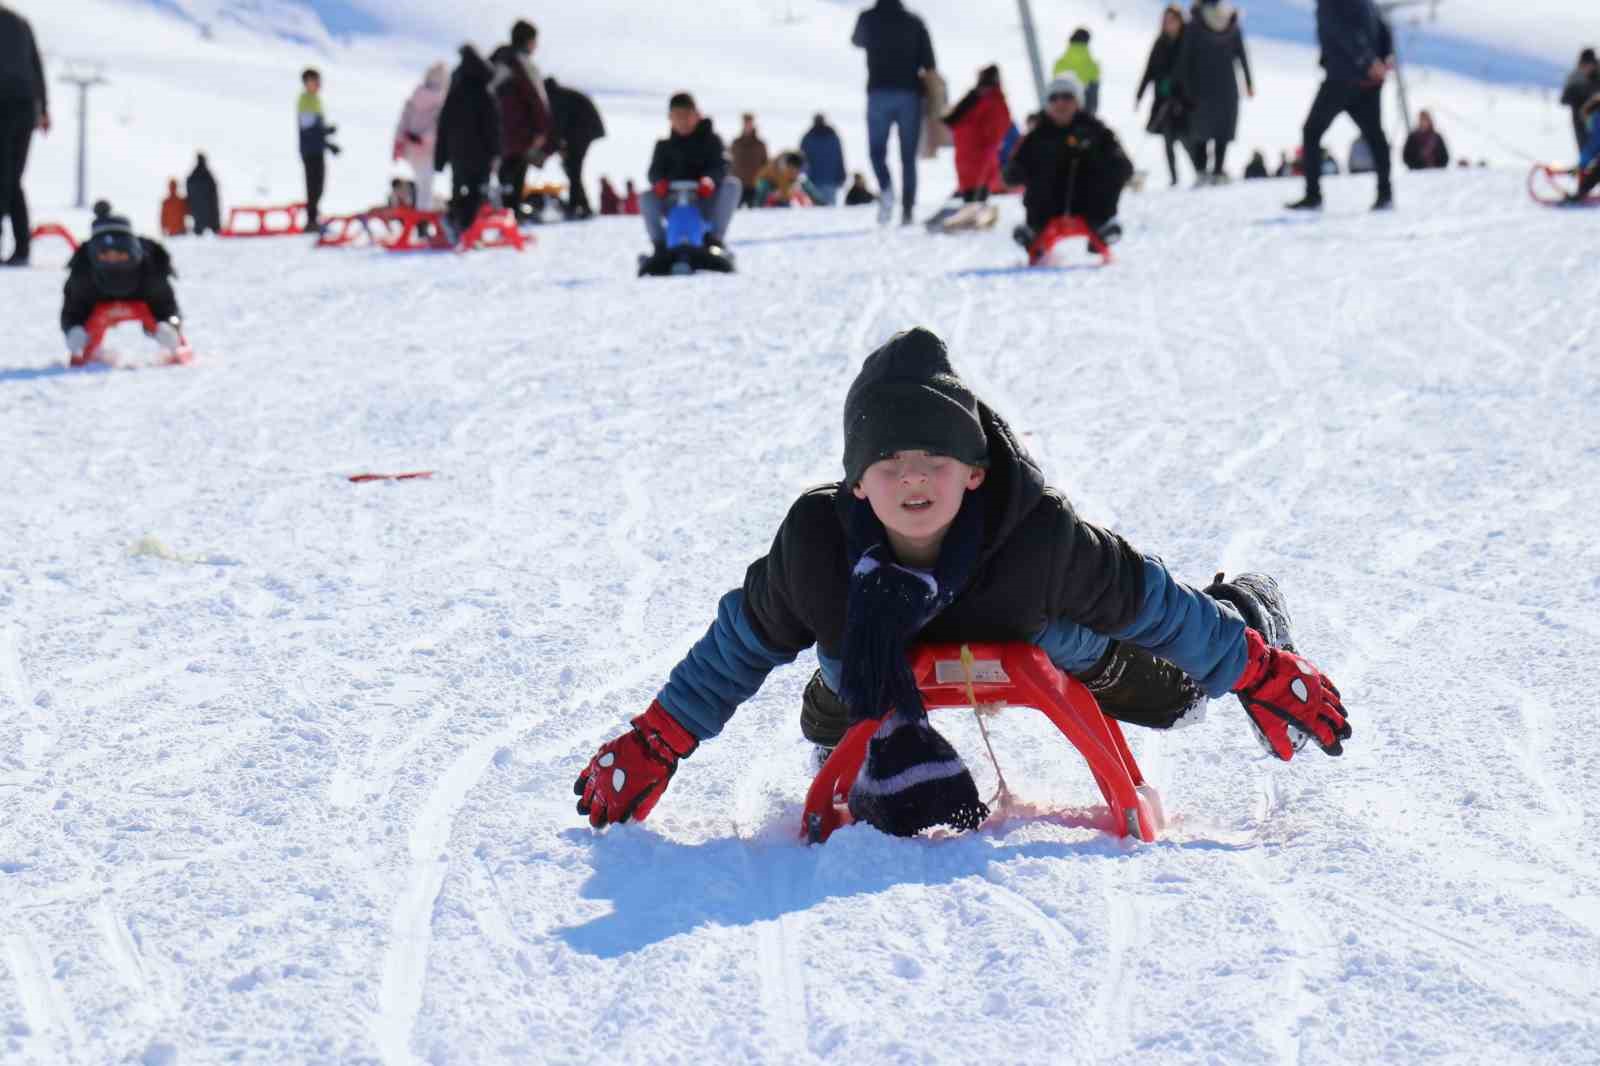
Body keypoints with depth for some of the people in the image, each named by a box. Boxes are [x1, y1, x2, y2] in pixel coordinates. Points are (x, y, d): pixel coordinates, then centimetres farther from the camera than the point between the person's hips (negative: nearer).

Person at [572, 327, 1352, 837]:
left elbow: (1147, 601, -28)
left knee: (1168, 694, 19)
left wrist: (1262, 675, -19)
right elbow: (741, 643, -21)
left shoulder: (1042, 538, -45)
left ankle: (1250, 615, 52)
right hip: (889, 651, 1)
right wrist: (651, 748, -17)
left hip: (1041, 640, -1)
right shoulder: (816, 545, -40)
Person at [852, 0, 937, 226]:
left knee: (877, 151, 10)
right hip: (910, 95, 1)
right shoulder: (914, 22, 5)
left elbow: (857, 41, 26)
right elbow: (929, 63, 0)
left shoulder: (868, 19, 4)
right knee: (908, 157, 6)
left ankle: (886, 188, -19)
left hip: (879, 93, -1)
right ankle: (907, 210, -4)